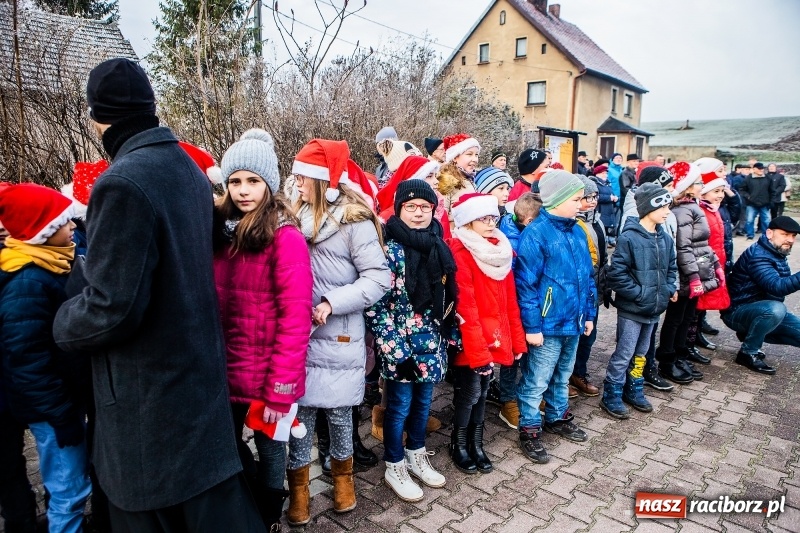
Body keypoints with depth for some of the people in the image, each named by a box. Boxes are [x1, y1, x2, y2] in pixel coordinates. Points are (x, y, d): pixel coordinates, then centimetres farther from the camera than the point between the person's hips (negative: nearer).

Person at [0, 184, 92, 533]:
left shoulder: (53, 264, 6)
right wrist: (60, 415, -19)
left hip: (68, 396, 9)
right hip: (51, 406, -9)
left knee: (74, 485, 21)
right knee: (69, 491, 3)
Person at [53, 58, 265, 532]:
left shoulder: (122, 183, -22)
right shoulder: (190, 170, 5)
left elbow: (111, 308, -23)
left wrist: (62, 323, -2)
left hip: (148, 390, -7)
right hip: (200, 367, 8)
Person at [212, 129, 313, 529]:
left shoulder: (284, 235, -14)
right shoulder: (220, 227, 5)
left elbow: (295, 318, -16)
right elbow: (210, 302, 8)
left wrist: (281, 388, -18)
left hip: (266, 372, -6)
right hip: (225, 369, 6)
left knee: (268, 445, 13)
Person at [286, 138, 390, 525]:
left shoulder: (354, 221, -10)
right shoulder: (298, 217, 6)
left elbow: (379, 278, -13)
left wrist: (332, 302, -20)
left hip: (339, 338, -3)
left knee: (338, 413, 11)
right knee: (300, 412, 9)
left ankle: (342, 473, 36)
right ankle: (298, 485, 28)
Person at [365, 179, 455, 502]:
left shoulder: (438, 245, 5)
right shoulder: (390, 249, -14)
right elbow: (376, 305, -16)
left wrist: (450, 336, 12)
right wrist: (395, 350, -18)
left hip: (432, 341, 6)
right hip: (400, 343, -6)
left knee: (423, 401, 19)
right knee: (400, 406, 8)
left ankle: (417, 456, 40)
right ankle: (394, 468, 27)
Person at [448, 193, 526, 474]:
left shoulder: (500, 249, 9)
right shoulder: (460, 253, -15)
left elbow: (510, 299, 10)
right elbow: (465, 306, -20)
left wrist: (517, 339, 9)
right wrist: (478, 351, -21)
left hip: (494, 337, 7)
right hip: (469, 342, -6)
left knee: (482, 390, 17)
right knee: (470, 392, 6)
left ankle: (476, 444, 32)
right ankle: (459, 446, 27)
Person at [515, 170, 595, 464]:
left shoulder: (577, 231, 7)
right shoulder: (536, 233, -17)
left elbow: (588, 276, 15)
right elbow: (526, 283, -18)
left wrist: (589, 313, 14)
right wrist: (532, 326, -18)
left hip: (573, 322, 8)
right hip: (547, 325, -7)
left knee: (562, 377, 23)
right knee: (536, 381, 6)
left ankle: (558, 418, 42)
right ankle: (529, 431, 22)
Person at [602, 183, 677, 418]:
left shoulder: (665, 238, 5)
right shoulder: (629, 237, -18)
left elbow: (671, 267, 18)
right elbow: (616, 273, -20)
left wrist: (669, 289, 3)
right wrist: (639, 293, -19)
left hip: (654, 308, 7)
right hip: (631, 309, -7)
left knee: (641, 353, 19)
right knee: (624, 354, 0)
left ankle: (634, 391, 35)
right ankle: (611, 397, 14)